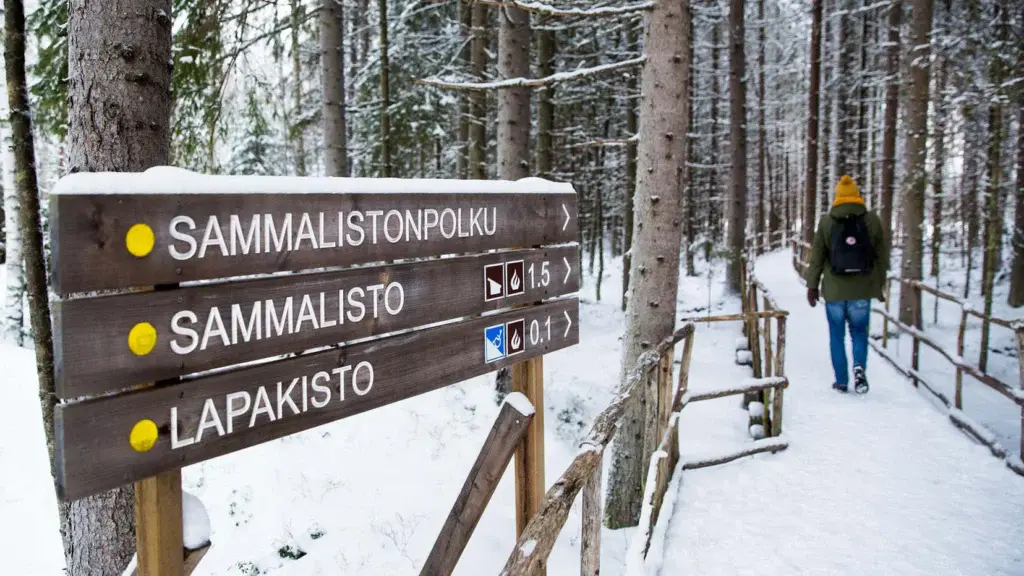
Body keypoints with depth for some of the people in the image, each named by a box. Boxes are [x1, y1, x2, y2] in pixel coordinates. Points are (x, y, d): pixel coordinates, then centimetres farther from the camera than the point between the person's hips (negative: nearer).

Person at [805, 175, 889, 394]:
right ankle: (859, 367, -9)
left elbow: (816, 257, 0)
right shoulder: (872, 220, -1)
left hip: (834, 290, 0)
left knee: (837, 335, 11)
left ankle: (841, 380, 13)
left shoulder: (826, 221, -3)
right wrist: (879, 285, 14)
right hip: (862, 290, 0)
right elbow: (881, 256, 3)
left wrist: (812, 286, 8)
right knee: (859, 332, 14)